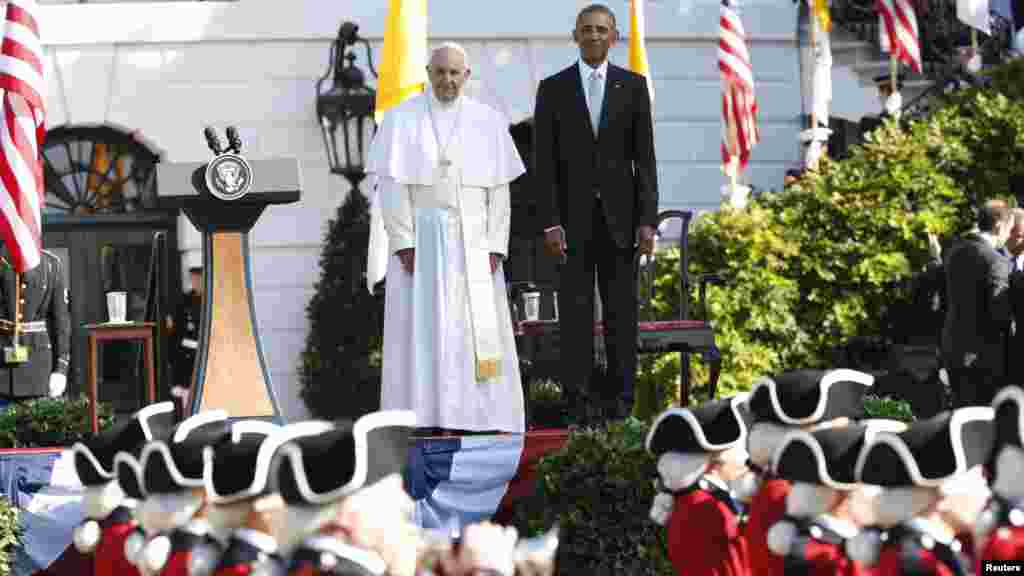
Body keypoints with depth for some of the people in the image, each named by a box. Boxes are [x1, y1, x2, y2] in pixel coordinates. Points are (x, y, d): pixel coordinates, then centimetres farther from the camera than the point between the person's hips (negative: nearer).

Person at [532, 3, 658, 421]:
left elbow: (644, 158, 2)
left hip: (619, 214, 1)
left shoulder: (633, 86, 4)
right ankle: (579, 401, 1)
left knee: (621, 309, 1)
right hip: (573, 216, -1)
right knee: (575, 310, -2)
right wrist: (550, 223, -10)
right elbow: (544, 162, -1)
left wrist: (647, 220, -6)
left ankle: (619, 399, 6)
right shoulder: (553, 88, 2)